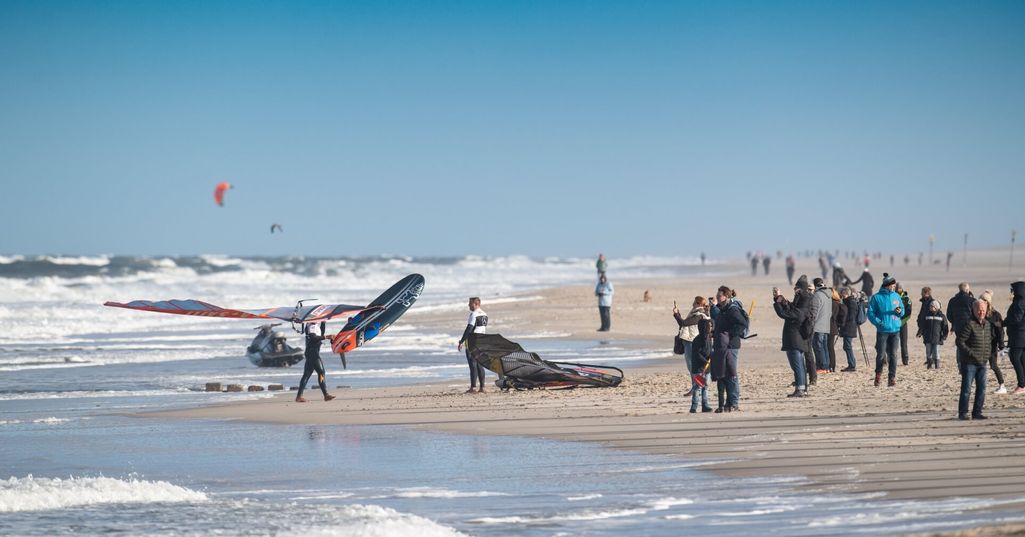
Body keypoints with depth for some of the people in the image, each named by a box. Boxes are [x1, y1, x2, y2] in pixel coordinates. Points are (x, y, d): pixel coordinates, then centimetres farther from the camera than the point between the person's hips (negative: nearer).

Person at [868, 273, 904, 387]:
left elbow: (902, 310, 17)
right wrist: (879, 322, -16)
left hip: (895, 330, 3)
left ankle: (892, 378, 3)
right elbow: (871, 313, -3)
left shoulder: (896, 296, 9)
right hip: (882, 330, -3)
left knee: (893, 355, 0)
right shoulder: (877, 297, -3)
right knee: (881, 355, 0)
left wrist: (900, 311, -6)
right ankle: (878, 374, 22)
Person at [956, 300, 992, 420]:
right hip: (969, 363, -7)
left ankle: (977, 412, 16)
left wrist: (987, 354, 11)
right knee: (966, 389, -3)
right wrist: (971, 353, -19)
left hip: (982, 363, 7)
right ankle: (963, 413, 3)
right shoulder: (969, 325, -13)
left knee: (982, 389, 7)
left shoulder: (987, 324, 10)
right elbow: (960, 342, -15)